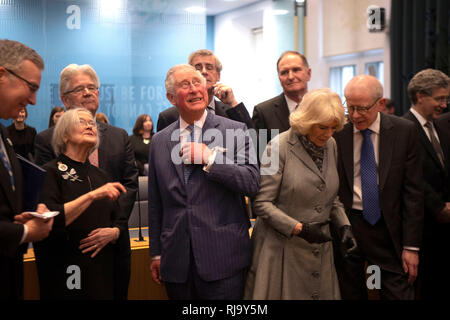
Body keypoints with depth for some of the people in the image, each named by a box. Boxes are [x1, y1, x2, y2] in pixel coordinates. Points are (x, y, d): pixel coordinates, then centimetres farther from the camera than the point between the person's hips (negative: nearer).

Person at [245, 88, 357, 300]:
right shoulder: (279, 148, -12)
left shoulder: (331, 146, 8)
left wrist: (344, 225, 3)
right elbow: (261, 203, -13)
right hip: (282, 249, -5)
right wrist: (298, 228, -19)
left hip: (320, 249, 6)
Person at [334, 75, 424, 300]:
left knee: (399, 293, 1)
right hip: (345, 228, 0)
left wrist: (411, 245, -5)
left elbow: (413, 192, -2)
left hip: (388, 230, 0)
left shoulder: (404, 131, -2)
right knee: (349, 293, 10)